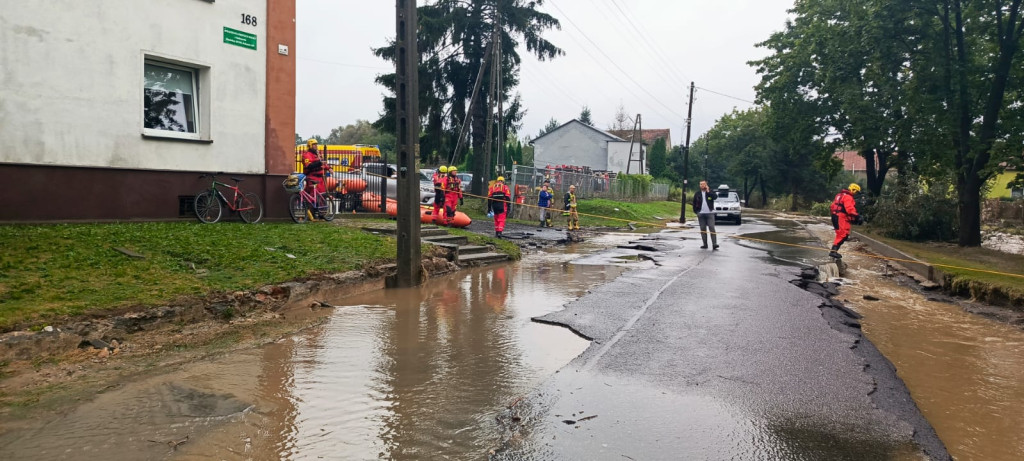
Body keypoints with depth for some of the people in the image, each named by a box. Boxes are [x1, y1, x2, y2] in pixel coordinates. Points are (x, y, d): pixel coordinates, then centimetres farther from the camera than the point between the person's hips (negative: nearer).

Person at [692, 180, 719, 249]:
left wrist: (708, 192, -16)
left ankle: (714, 244, -14)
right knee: (703, 229, 5)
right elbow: (694, 203, 12)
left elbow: (715, 197, -15)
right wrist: (696, 211, 4)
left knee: (712, 228, -11)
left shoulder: (710, 192, 4)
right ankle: (705, 244, 10)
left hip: (710, 213, -3)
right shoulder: (697, 194, 9)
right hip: (701, 214, 3)